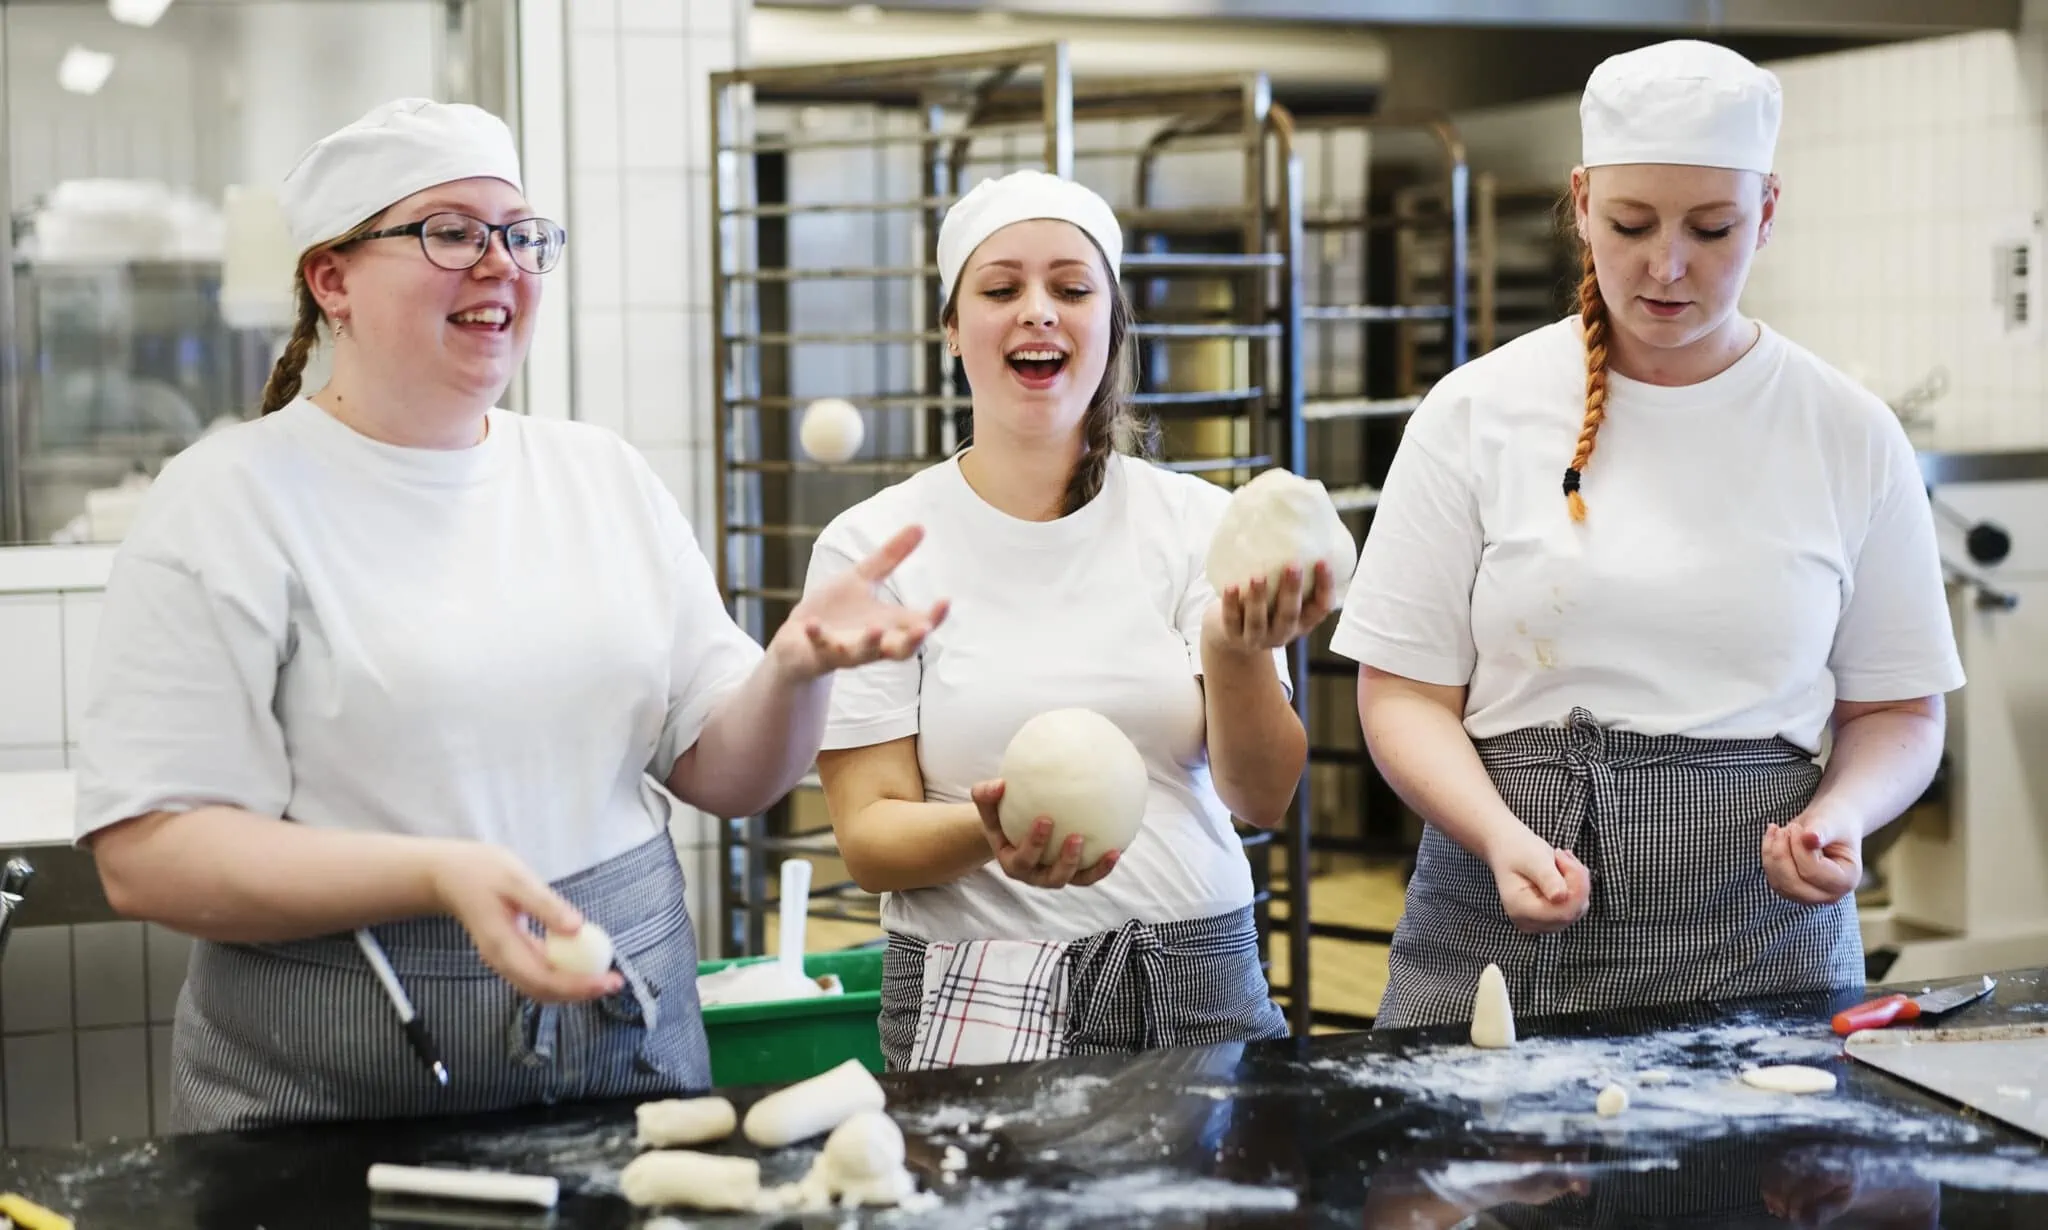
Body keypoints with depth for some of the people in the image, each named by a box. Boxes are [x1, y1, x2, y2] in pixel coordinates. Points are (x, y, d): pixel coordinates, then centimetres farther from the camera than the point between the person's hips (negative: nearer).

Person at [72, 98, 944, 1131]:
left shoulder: (606, 476, 9)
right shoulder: (227, 501, -6)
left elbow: (726, 775, 7)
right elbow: (145, 852, -13)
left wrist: (796, 665, -14)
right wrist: (441, 874, -25)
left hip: (630, 1034, 4)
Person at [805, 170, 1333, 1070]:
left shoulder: (1199, 522, 2)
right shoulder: (871, 547, -2)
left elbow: (1262, 800, -5)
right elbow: (868, 838, -5)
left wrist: (1237, 652, -25)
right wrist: (989, 835, -26)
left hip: (1200, 985, 2)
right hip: (974, 1001, -2)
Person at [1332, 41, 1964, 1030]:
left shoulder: (1848, 436, 3)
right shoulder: (1476, 413, 0)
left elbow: (1896, 709, 9)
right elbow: (1402, 693, -1)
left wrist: (1843, 811, -13)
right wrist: (1501, 836, -19)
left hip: (1762, 940, 1)